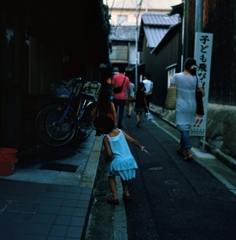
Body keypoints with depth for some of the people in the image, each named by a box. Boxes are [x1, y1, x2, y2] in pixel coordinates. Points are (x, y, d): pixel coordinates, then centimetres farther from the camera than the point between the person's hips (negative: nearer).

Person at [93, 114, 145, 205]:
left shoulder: (106, 138, -8)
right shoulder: (120, 131, 4)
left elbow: (109, 154, -10)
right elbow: (133, 140, 7)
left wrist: (110, 159, 12)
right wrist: (140, 146, 25)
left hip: (118, 162, -4)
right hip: (129, 160, 5)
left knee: (111, 176, 21)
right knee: (124, 176, 32)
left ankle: (115, 196, 11)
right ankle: (126, 193, 32)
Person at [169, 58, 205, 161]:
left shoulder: (177, 76, -6)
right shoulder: (195, 78, 1)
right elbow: (202, 93, 2)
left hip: (181, 105, -3)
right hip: (192, 105, 4)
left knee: (183, 128, -4)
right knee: (186, 127, 17)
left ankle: (188, 152, -14)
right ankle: (181, 148, 30)